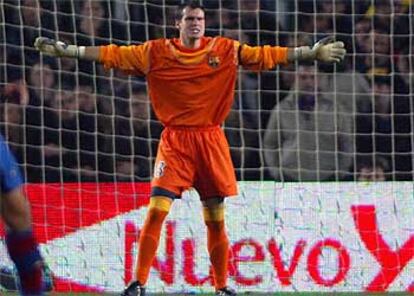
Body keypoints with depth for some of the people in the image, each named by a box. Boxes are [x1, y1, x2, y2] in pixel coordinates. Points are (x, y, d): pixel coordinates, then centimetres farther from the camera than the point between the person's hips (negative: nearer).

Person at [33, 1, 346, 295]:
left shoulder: (226, 50, 4)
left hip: (211, 141, 1)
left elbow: (265, 55, 5)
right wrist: (64, 49, -5)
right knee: (156, 211, -11)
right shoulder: (156, 52, 1)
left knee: (216, 218, 6)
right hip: (175, 141, -1)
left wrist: (311, 53, 1)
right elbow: (112, 54, 0)